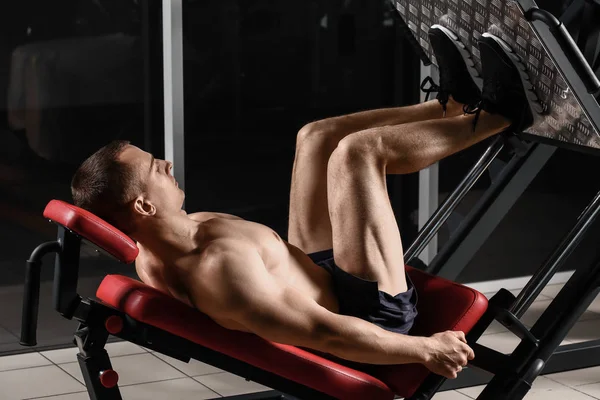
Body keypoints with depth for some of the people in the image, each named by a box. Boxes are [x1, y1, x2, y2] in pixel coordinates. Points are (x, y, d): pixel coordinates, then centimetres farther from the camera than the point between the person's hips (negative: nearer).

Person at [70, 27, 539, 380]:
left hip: (321, 274, 10)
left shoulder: (159, 247, -6)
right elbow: (322, 333, -36)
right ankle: (496, 115, 2)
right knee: (357, 149, -18)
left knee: (318, 137, 12)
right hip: (370, 310, -10)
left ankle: (453, 104, 20)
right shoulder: (218, 268, -37)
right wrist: (426, 349, -28)